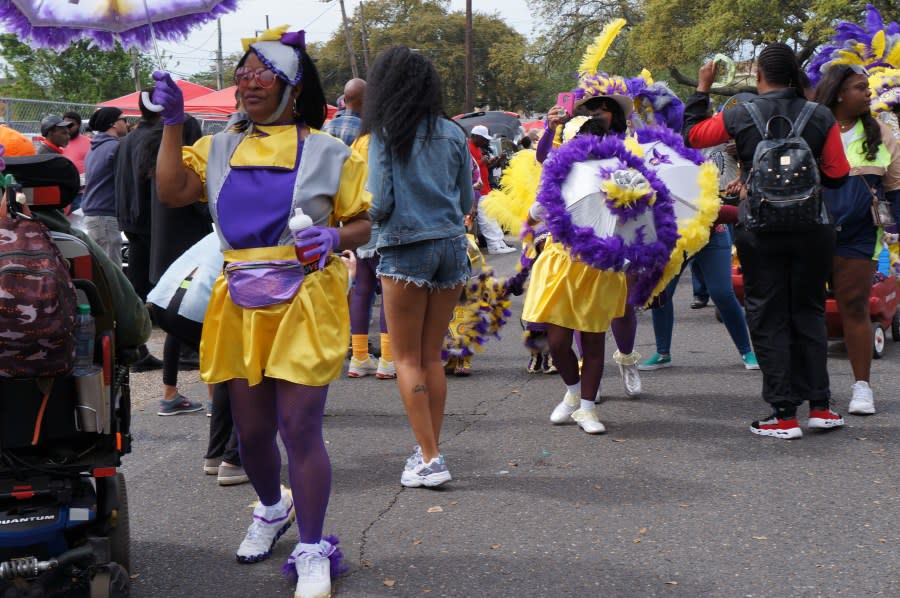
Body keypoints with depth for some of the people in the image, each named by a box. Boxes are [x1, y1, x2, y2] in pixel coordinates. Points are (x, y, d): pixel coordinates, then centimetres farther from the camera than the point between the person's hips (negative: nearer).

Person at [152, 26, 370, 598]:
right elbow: (172, 191, -3)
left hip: (304, 303, -4)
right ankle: (272, 508, 41)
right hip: (240, 303, 4)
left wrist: (334, 237, -18)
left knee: (299, 427, -8)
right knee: (250, 428, 12)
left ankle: (313, 551, 5)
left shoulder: (327, 152, 1)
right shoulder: (220, 148, 11)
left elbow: (367, 223, 3)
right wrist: (172, 122, -7)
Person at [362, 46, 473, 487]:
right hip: (451, 247, 5)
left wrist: (369, 217, 11)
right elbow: (466, 201, 9)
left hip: (406, 249, -4)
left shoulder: (386, 135, -7)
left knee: (407, 358, 4)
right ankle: (431, 450, 17)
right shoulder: (453, 134, 5)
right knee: (432, 356, 13)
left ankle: (429, 458, -1)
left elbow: (379, 204, -11)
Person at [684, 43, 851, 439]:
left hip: (760, 229, -1)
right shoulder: (821, 117, -4)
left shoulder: (740, 117, -6)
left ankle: (784, 415, 3)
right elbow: (837, 176, 2)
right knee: (809, 312, 15)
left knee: (768, 319, 5)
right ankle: (820, 405, 15)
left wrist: (702, 88, 20)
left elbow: (691, 133, 9)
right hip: (812, 228, 2)